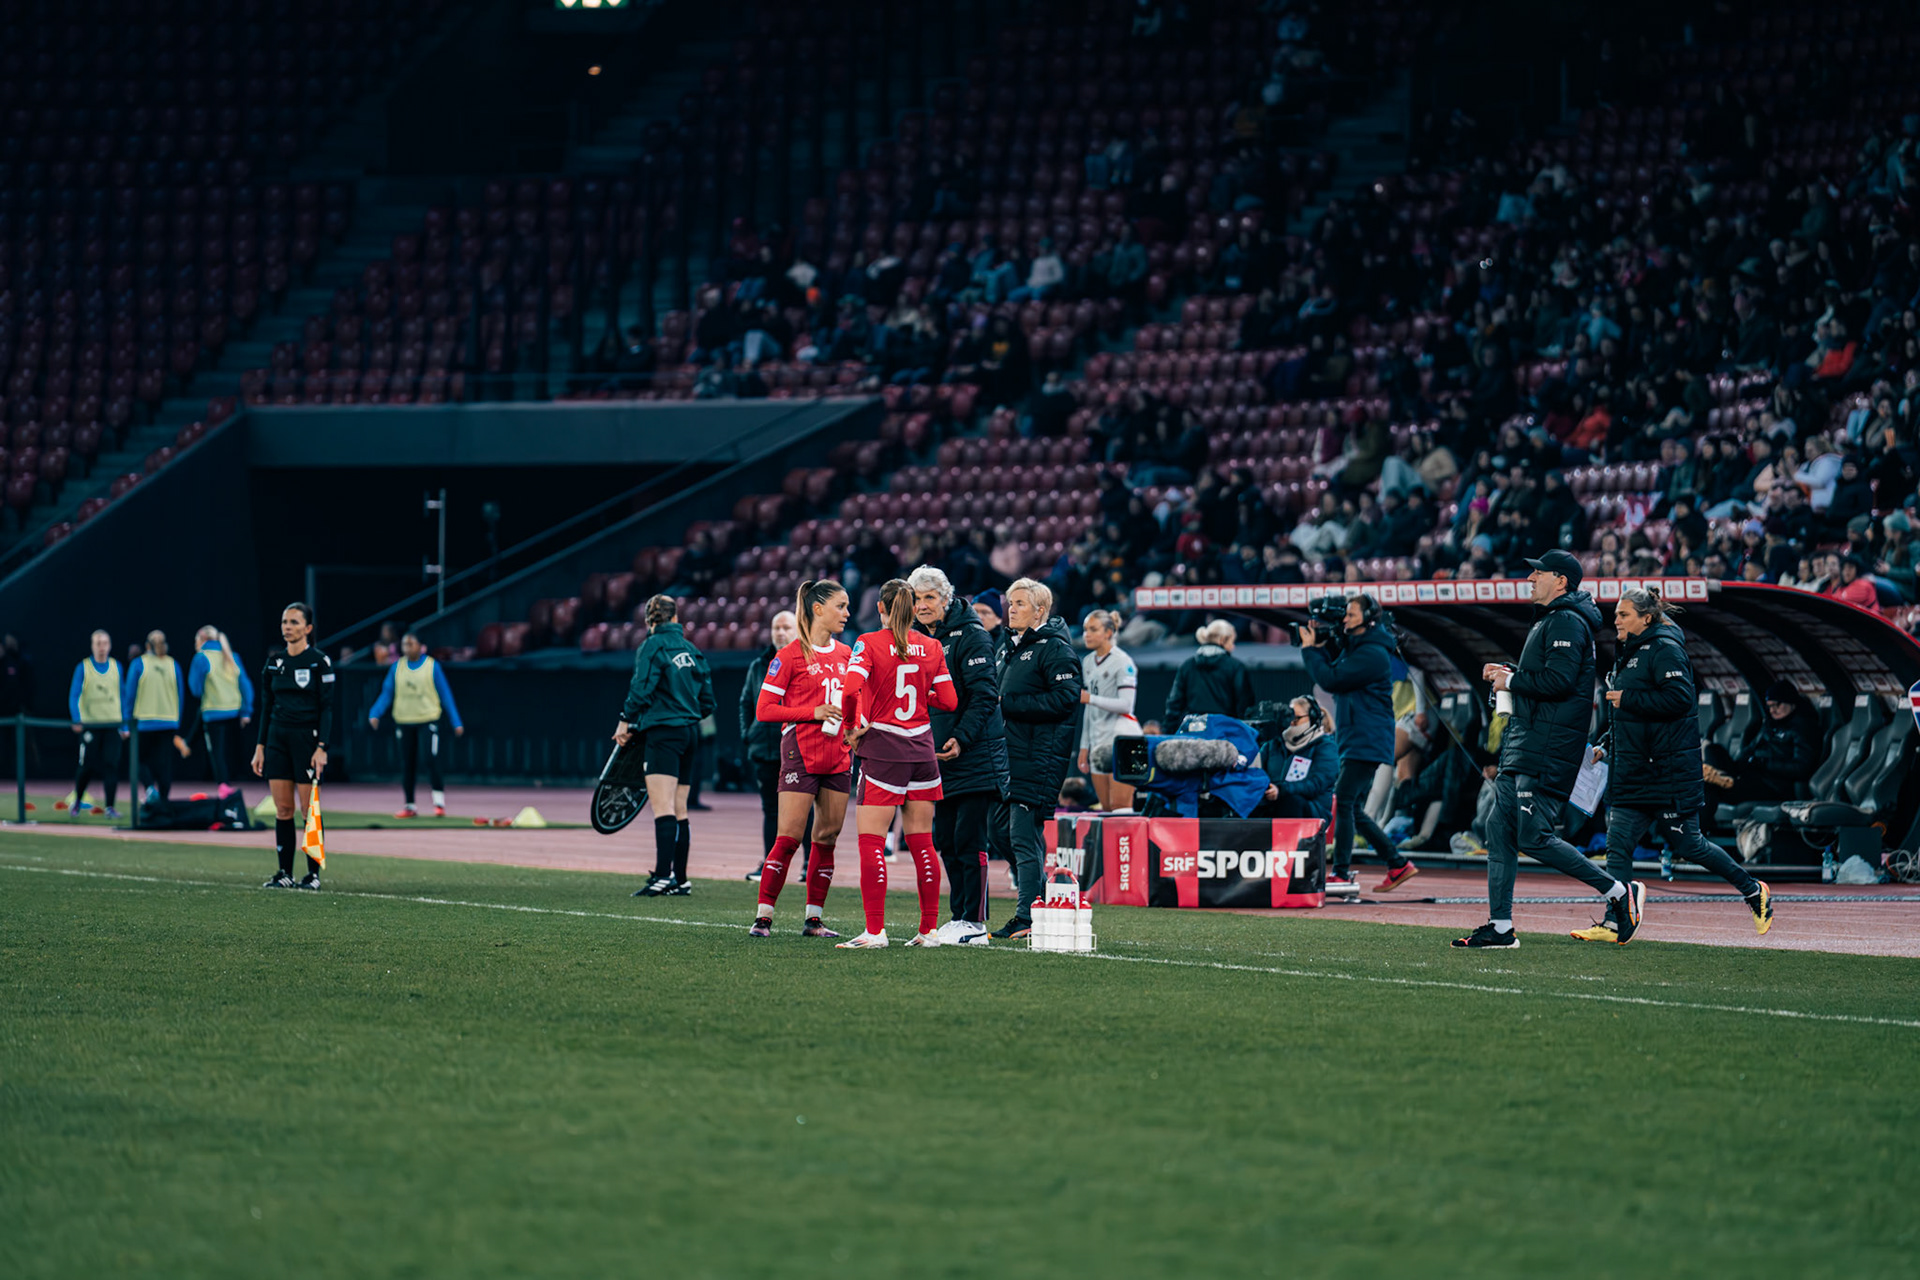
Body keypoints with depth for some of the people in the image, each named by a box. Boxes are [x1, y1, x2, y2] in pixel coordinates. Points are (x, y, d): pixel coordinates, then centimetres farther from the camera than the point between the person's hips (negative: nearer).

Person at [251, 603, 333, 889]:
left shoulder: (319, 662, -5)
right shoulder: (274, 662, 10)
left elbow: (327, 707, -7)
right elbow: (266, 707, 14)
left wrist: (322, 747, -14)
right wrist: (260, 746, 9)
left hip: (307, 737, -5)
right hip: (277, 739, 5)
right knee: (283, 809, 3)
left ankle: (314, 873, 2)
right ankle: (285, 873, 8)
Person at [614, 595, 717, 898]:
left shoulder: (652, 647, -7)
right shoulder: (692, 650, 14)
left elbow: (641, 689, -16)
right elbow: (707, 702, 15)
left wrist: (626, 722, -3)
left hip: (663, 733, -7)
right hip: (690, 733, 7)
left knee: (663, 807, -16)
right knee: (679, 810, 12)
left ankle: (663, 875, -26)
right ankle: (680, 879, 13)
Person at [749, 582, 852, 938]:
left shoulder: (845, 654, 13)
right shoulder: (790, 655, -6)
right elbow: (764, 710, -7)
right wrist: (814, 713, -14)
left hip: (838, 757, 6)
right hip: (801, 754, -6)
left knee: (828, 837, 6)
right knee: (789, 837, -10)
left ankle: (814, 918, 12)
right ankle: (763, 915, -6)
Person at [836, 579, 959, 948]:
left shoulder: (870, 644, -7)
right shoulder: (931, 647, 5)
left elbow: (851, 688, -21)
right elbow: (948, 700, 4)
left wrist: (854, 727, -5)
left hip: (883, 750, -5)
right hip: (922, 749, 5)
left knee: (871, 840, -2)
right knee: (921, 842, 10)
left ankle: (875, 931, -9)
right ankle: (929, 929, 11)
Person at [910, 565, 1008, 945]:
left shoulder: (971, 636, -8)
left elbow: (984, 694, -15)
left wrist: (961, 738, -23)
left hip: (975, 757, -8)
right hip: (938, 758, 8)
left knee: (969, 839, -9)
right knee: (945, 841, 8)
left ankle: (974, 922, -7)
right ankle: (959, 917, 15)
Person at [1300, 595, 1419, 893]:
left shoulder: (1373, 654, -15)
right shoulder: (1357, 648, 18)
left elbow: (1331, 680, -19)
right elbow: (1332, 678, 21)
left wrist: (1309, 649, -7)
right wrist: (1318, 648, 10)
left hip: (1367, 742, -11)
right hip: (1355, 742, 11)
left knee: (1343, 802, -14)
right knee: (1354, 810, 11)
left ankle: (1341, 873, -15)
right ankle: (1398, 864, 15)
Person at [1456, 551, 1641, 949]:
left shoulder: (1567, 622, -12)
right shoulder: (1549, 621, 22)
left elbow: (1558, 679, -23)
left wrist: (1511, 681, -12)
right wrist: (1509, 675, 15)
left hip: (1548, 749, -11)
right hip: (1523, 747, 11)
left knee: (1533, 836, -13)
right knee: (1500, 829, 7)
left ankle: (1620, 893, -7)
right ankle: (1500, 927, 9)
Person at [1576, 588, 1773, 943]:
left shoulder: (1665, 650, -12)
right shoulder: (1629, 654, 17)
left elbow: (1679, 698, -24)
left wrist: (1628, 699, -20)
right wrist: (1606, 745, 15)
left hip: (1670, 768, -9)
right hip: (1632, 770, 9)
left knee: (1686, 844, 0)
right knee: (1619, 843, -1)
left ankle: (1754, 892, 17)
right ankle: (1616, 924, -2)